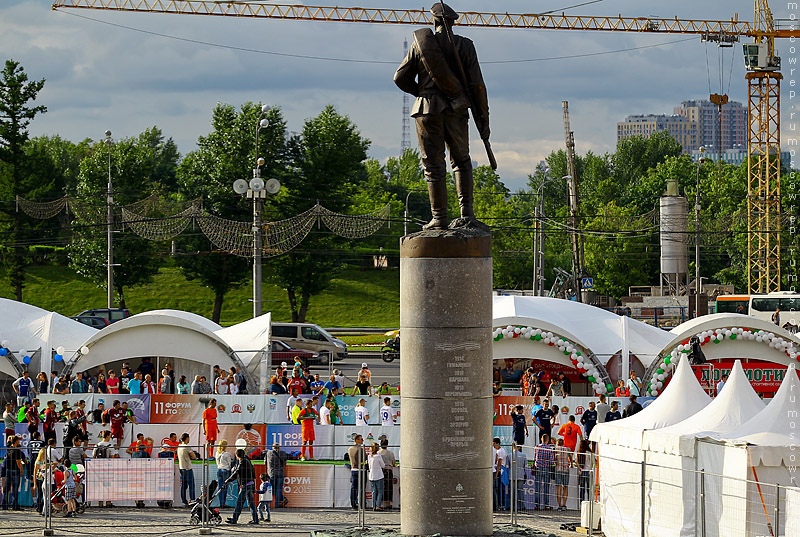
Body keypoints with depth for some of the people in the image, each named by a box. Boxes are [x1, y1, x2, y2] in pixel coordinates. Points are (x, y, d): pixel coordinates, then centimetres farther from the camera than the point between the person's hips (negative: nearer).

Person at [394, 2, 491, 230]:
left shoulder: (421, 43, 3)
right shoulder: (464, 45, 2)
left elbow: (401, 78, 7)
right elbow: (477, 85, -1)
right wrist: (483, 119, 4)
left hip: (428, 110, -1)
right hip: (456, 111, 1)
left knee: (434, 166, 3)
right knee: (461, 161, 17)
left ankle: (439, 218, -2)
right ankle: (467, 211, 4)